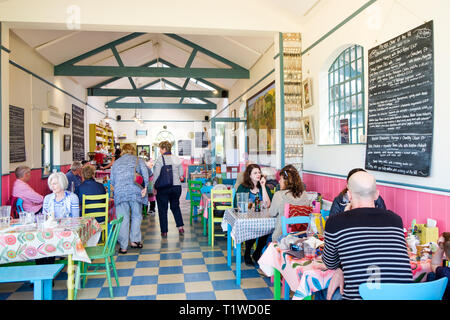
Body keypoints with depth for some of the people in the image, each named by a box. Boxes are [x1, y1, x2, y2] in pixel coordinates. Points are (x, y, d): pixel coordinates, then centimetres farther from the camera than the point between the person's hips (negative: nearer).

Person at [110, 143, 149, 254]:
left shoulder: (116, 163, 19)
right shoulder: (138, 160, 12)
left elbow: (112, 180, 18)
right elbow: (145, 172, -5)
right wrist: (145, 187, -6)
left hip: (120, 193, 2)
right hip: (135, 191, -1)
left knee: (123, 219, 2)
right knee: (136, 216, 12)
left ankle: (123, 246, 5)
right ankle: (134, 240, 12)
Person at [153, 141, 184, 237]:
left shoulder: (160, 159, -11)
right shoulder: (177, 159, 3)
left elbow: (156, 175, -12)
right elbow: (181, 173, 7)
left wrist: (155, 187, -3)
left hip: (163, 188, -4)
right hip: (176, 186, 4)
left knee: (162, 209, 7)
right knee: (175, 206, 21)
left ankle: (164, 231, 12)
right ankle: (180, 227, 13)